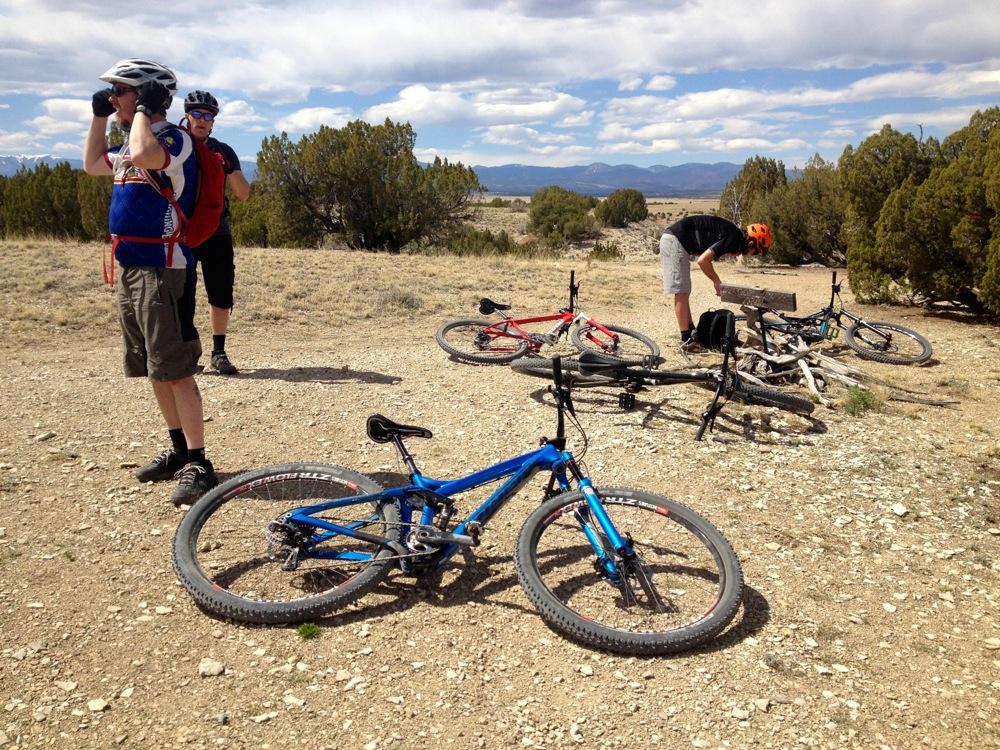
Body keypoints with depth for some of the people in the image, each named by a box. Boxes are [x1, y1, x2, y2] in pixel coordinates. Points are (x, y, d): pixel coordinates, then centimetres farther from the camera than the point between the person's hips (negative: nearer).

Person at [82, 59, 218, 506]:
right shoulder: (130, 145, 18)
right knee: (152, 368, 13)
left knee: (174, 369, -11)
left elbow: (143, 155, -32)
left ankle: (198, 464, -6)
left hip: (159, 267, -10)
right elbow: (92, 165, 34)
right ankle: (179, 450, 23)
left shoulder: (174, 139, -10)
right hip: (128, 266, 10)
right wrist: (99, 115, 24)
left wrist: (143, 110, -16)